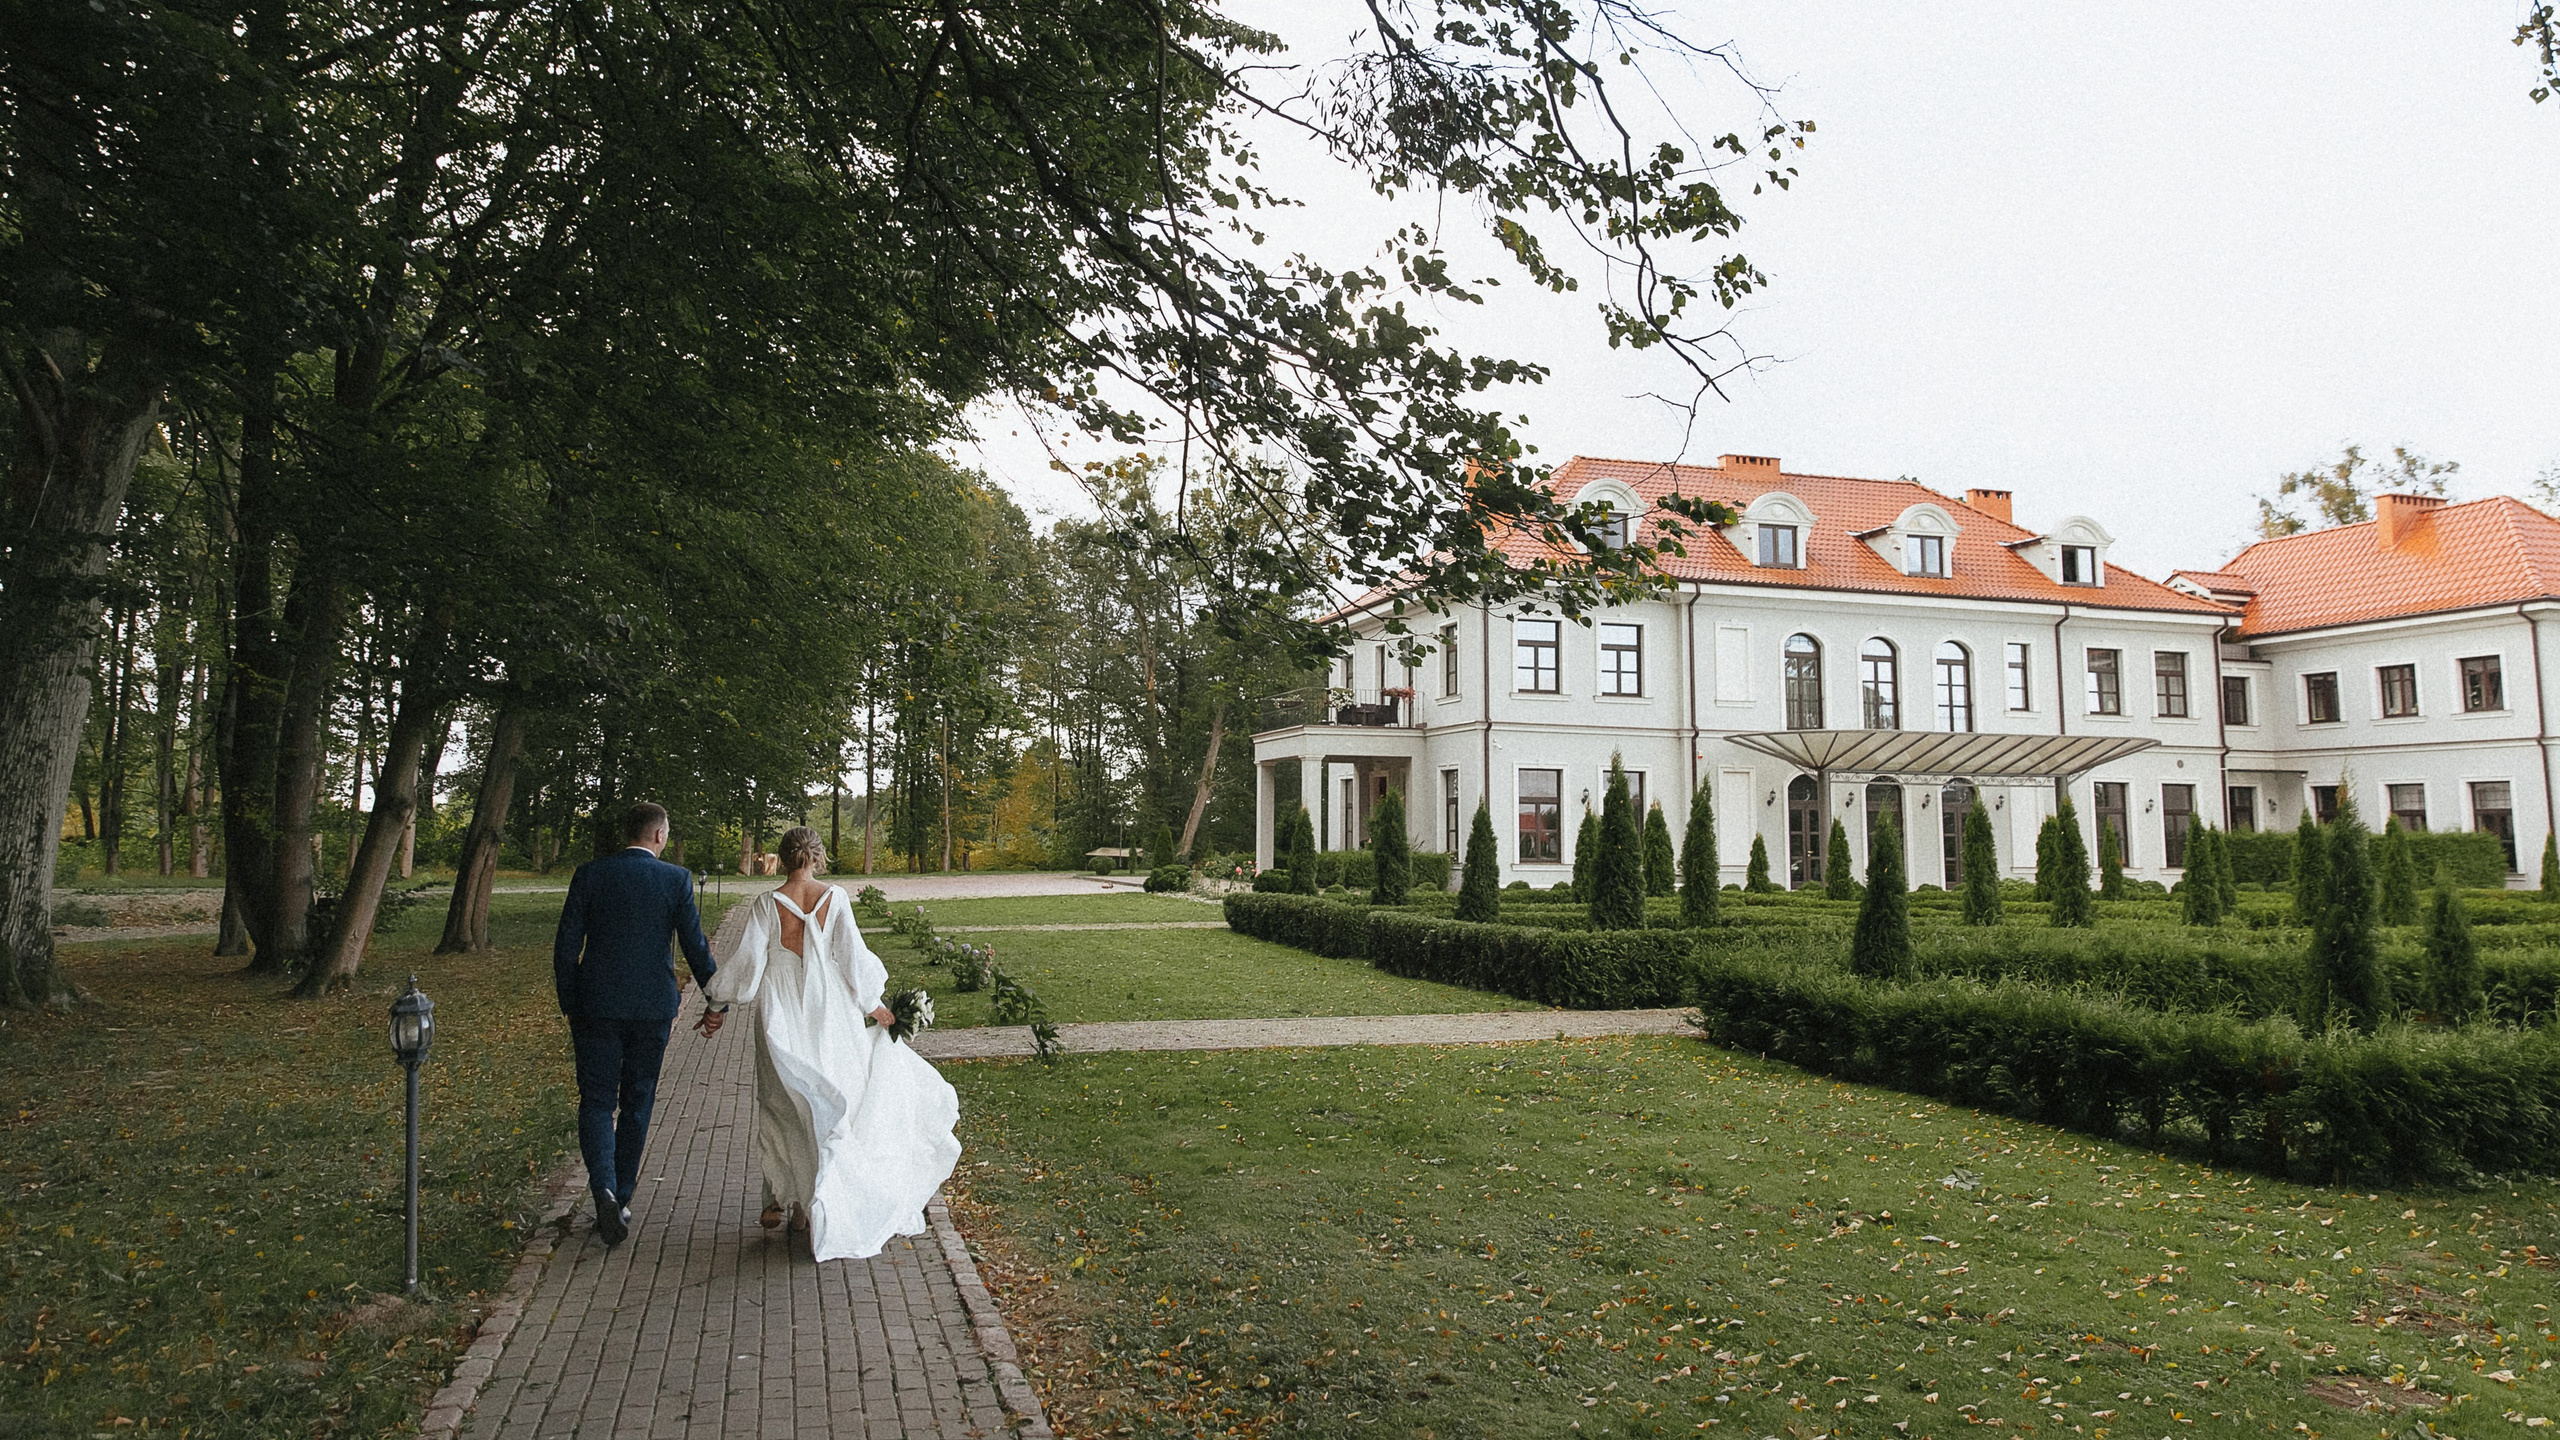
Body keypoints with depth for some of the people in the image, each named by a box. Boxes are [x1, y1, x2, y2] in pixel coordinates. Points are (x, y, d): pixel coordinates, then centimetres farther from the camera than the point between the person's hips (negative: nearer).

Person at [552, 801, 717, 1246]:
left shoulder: (590, 874, -3)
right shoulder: (677, 879, -5)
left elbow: (566, 946, -2)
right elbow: (695, 947, -4)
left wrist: (569, 1005, 8)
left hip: (596, 1007, 0)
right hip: (653, 1007, 0)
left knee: (596, 1102, 7)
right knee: (636, 1104, 13)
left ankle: (604, 1190, -14)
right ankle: (620, 1199, 20)